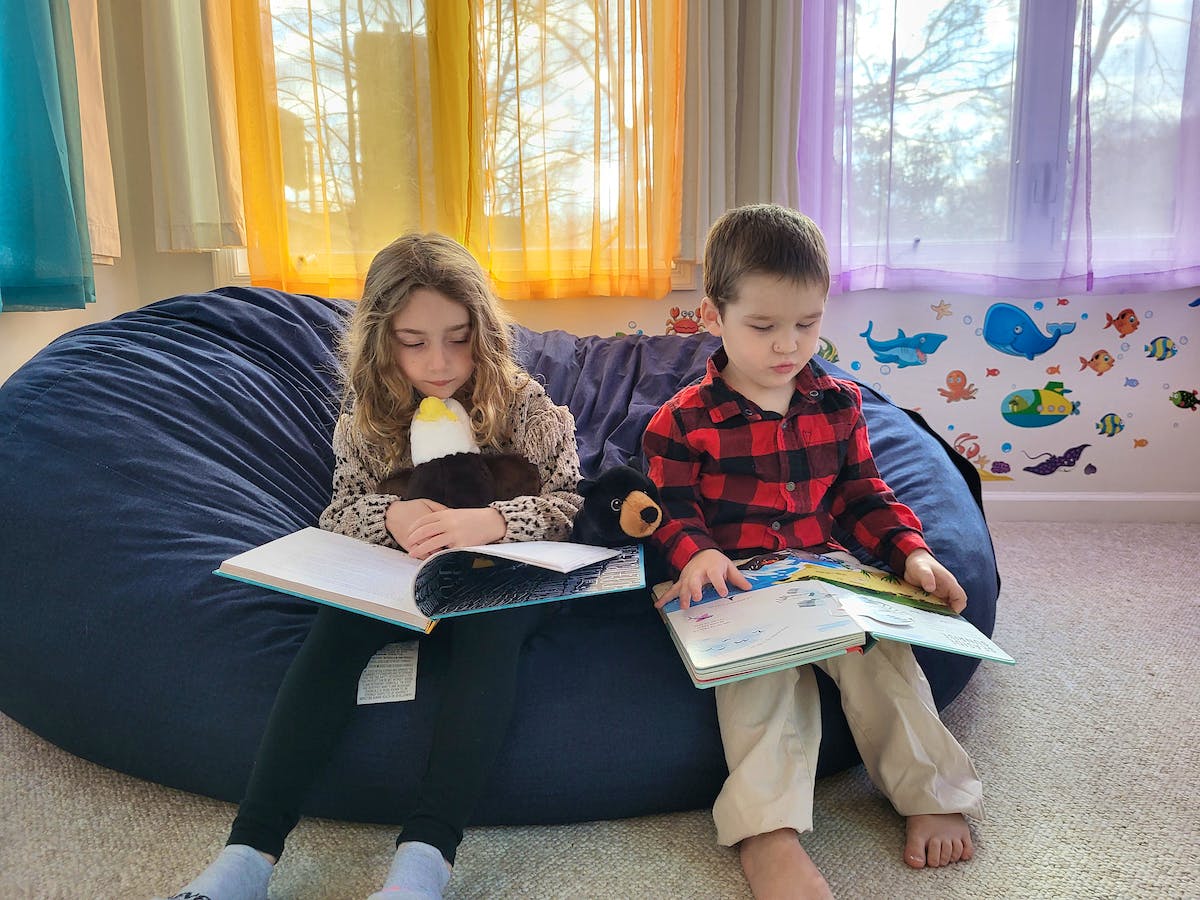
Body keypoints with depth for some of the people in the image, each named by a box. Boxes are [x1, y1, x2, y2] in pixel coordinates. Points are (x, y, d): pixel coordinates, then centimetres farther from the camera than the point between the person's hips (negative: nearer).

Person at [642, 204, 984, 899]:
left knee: (878, 648, -23)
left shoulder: (840, 403, 11)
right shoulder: (682, 420, -1)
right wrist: (696, 555, -26)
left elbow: (864, 494, 13)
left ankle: (933, 796, -9)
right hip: (735, 584, -3)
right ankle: (769, 832, -35)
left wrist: (911, 552, -4)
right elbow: (673, 511, -3)